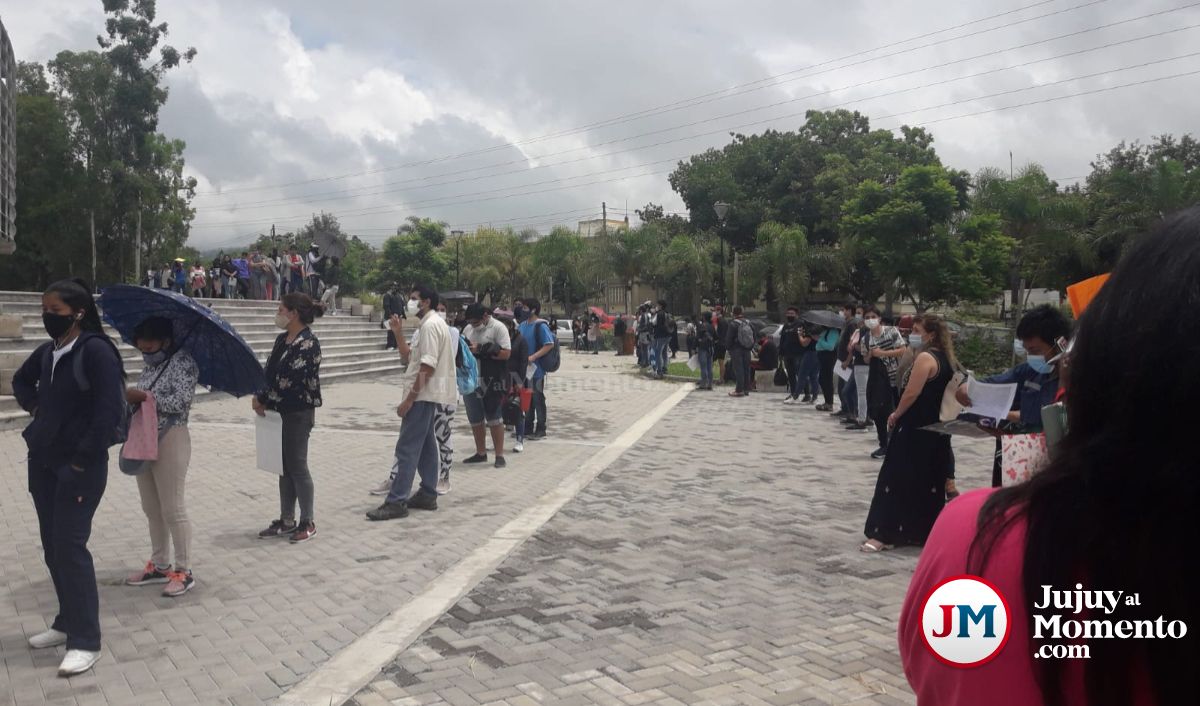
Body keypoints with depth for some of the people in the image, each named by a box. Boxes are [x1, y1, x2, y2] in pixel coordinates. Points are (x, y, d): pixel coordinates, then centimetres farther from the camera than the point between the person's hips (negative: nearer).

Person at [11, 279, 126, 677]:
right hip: (43, 461, 8)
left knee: (70, 546, -8)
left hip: (79, 465, -8)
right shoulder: (47, 352, 8)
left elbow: (110, 412, -20)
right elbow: (21, 381, 31)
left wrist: (81, 461, -18)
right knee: (52, 546, 13)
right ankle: (67, 622, 27)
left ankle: (85, 640, 0)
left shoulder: (95, 350, -15)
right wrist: (34, 407, 12)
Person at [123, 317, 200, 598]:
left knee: (172, 509, -3)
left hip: (170, 440, -8)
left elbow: (181, 400, -20)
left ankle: (184, 571, 6)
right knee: (152, 509, 14)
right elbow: (141, 400, 15)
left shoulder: (183, 362, -11)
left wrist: (144, 396, -19)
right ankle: (160, 565, 26)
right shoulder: (150, 365, 12)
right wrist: (130, 398, -4)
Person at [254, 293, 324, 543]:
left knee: (297, 466, -1)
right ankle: (286, 520, 23)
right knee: (285, 466, 13)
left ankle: (308, 522, 12)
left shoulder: (307, 343, -17)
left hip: (299, 412, -8)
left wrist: (264, 400, -13)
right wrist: (260, 397, -4)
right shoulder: (283, 339, 10)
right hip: (281, 411, 8)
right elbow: (270, 370, 11)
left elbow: (290, 380, -21)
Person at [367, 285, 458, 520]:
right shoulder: (428, 325, 17)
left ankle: (397, 502, -8)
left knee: (407, 448, -9)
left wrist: (409, 398, -22)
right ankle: (427, 494, 20)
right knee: (425, 445, 13)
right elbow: (409, 358, 19)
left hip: (423, 395, -11)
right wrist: (398, 333, 7)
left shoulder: (430, 325, -16)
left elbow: (427, 367, -22)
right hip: (427, 395, 11)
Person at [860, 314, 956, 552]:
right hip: (936, 429, 9)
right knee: (930, 480, 13)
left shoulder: (925, 357, -16)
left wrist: (896, 414, -6)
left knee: (898, 477, -5)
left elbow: (912, 393, -20)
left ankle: (885, 534, -5)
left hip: (914, 428, -9)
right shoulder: (947, 359, 11)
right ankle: (926, 530, 19)